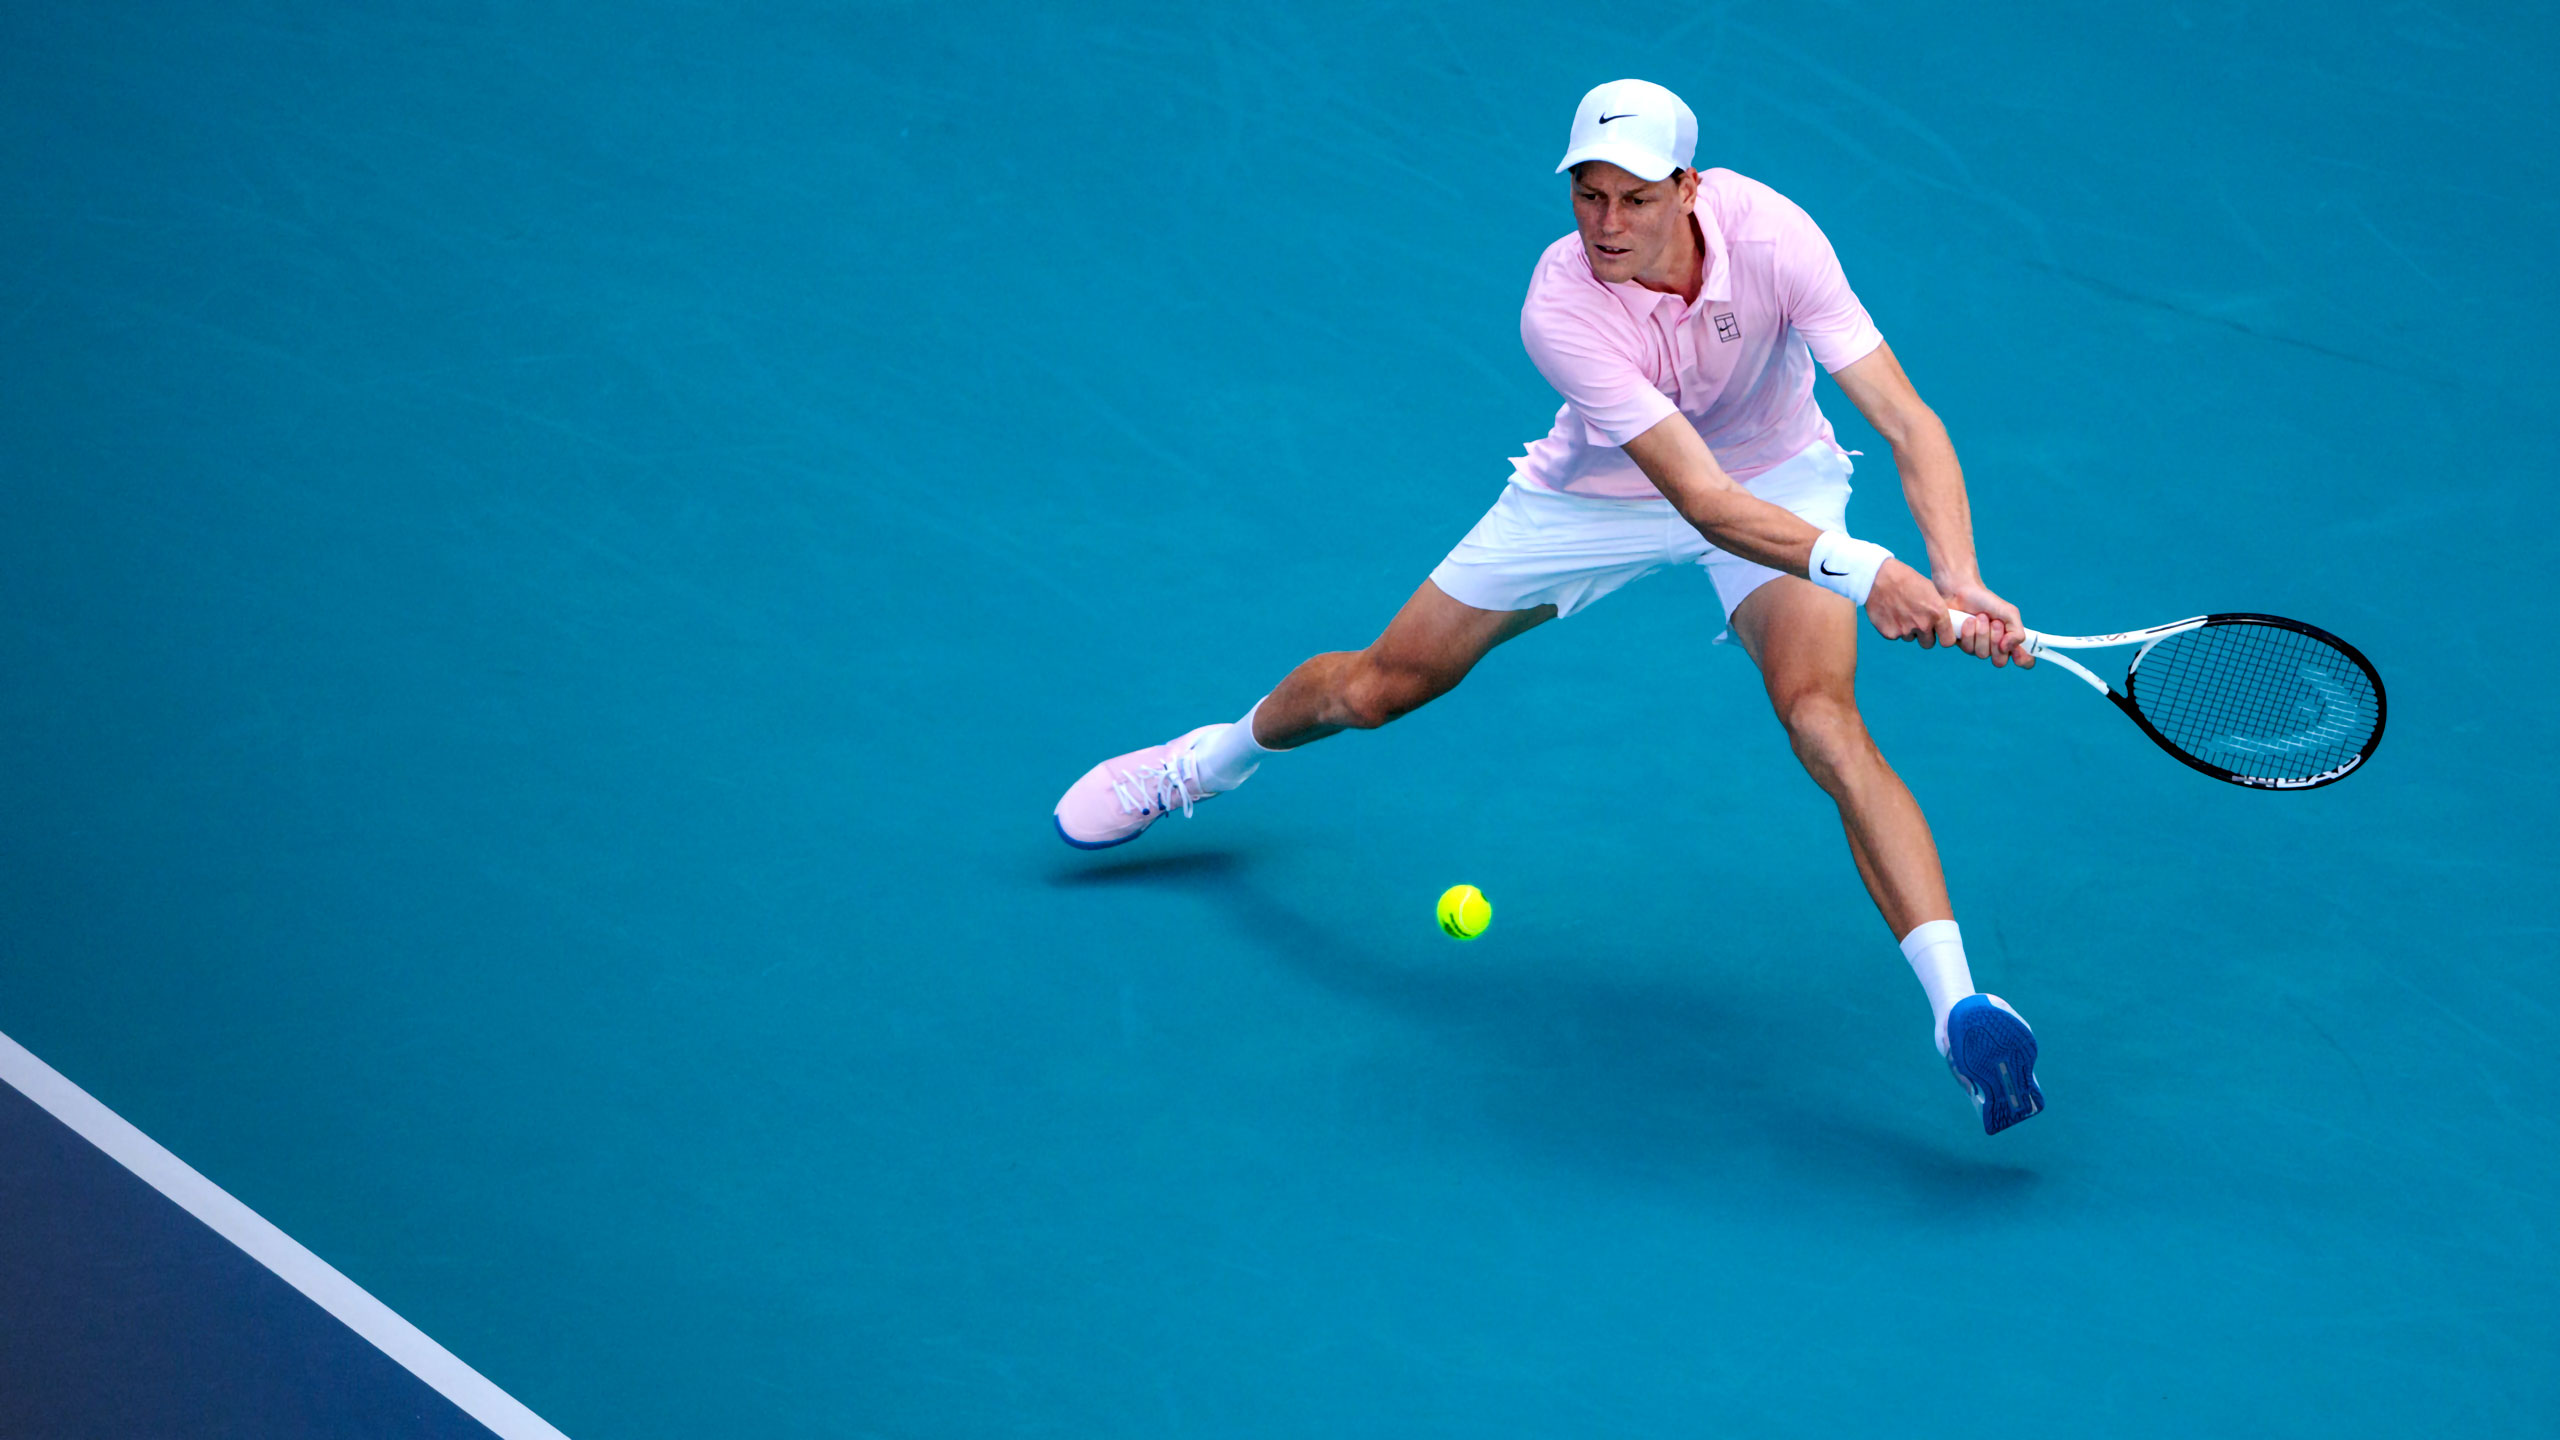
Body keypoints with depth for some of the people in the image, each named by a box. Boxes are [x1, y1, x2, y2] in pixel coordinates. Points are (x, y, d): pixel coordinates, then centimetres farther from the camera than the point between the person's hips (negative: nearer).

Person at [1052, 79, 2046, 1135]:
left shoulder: (1769, 234, -33)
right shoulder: (1559, 308, -36)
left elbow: (1906, 422, -34)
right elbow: (1701, 497, -42)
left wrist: (1960, 583, -50)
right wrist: (1855, 568, -56)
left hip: (1777, 475, -1)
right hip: (1602, 489, 1)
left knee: (1822, 716, -29)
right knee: (1375, 686, 13)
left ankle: (1956, 1003, -32)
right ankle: (1216, 754, 48)